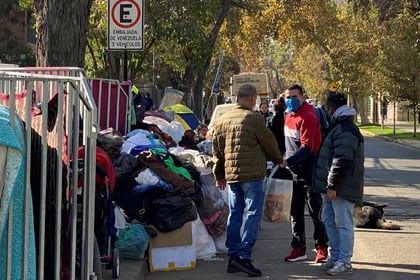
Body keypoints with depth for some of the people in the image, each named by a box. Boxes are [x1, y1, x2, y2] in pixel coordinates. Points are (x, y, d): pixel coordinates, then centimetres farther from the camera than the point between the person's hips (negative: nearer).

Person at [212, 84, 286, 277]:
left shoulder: (222, 120, 9)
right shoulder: (254, 119, -10)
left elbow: (217, 151, 14)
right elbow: (269, 143, 0)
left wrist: (219, 175, 22)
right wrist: (279, 160, 18)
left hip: (231, 175, 7)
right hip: (252, 174, -7)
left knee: (234, 214, 12)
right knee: (253, 213, -4)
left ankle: (233, 257, 13)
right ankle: (244, 255, -12)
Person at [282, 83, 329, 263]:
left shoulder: (308, 117, -17)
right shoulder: (288, 115, 10)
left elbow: (307, 147, -25)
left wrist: (288, 161, -34)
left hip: (309, 172, -8)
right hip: (293, 171, 8)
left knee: (315, 211, 1)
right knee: (295, 212, 11)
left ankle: (321, 247, 10)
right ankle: (299, 248, 18)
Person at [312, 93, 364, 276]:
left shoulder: (345, 129, -17)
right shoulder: (338, 127, 18)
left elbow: (342, 160, -24)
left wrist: (332, 185, -23)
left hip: (341, 187, -11)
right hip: (331, 187, 11)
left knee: (343, 223, -4)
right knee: (330, 220, 16)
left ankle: (345, 261, 0)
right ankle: (335, 256, 26)